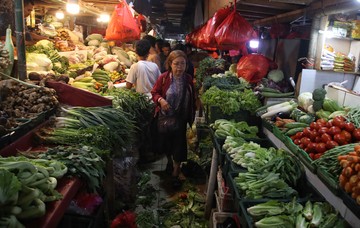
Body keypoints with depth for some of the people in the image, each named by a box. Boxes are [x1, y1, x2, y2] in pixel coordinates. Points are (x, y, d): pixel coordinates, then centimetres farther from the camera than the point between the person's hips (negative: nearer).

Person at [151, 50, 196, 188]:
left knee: (179, 145, 6)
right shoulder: (163, 78, -13)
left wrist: (192, 116, 6)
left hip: (181, 118, 1)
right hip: (165, 117, 0)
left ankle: (175, 174, 23)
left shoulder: (188, 79, -6)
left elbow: (192, 99, 4)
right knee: (165, 142, 15)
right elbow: (154, 92, -3)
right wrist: (160, 100, -26)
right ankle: (169, 160, 49)